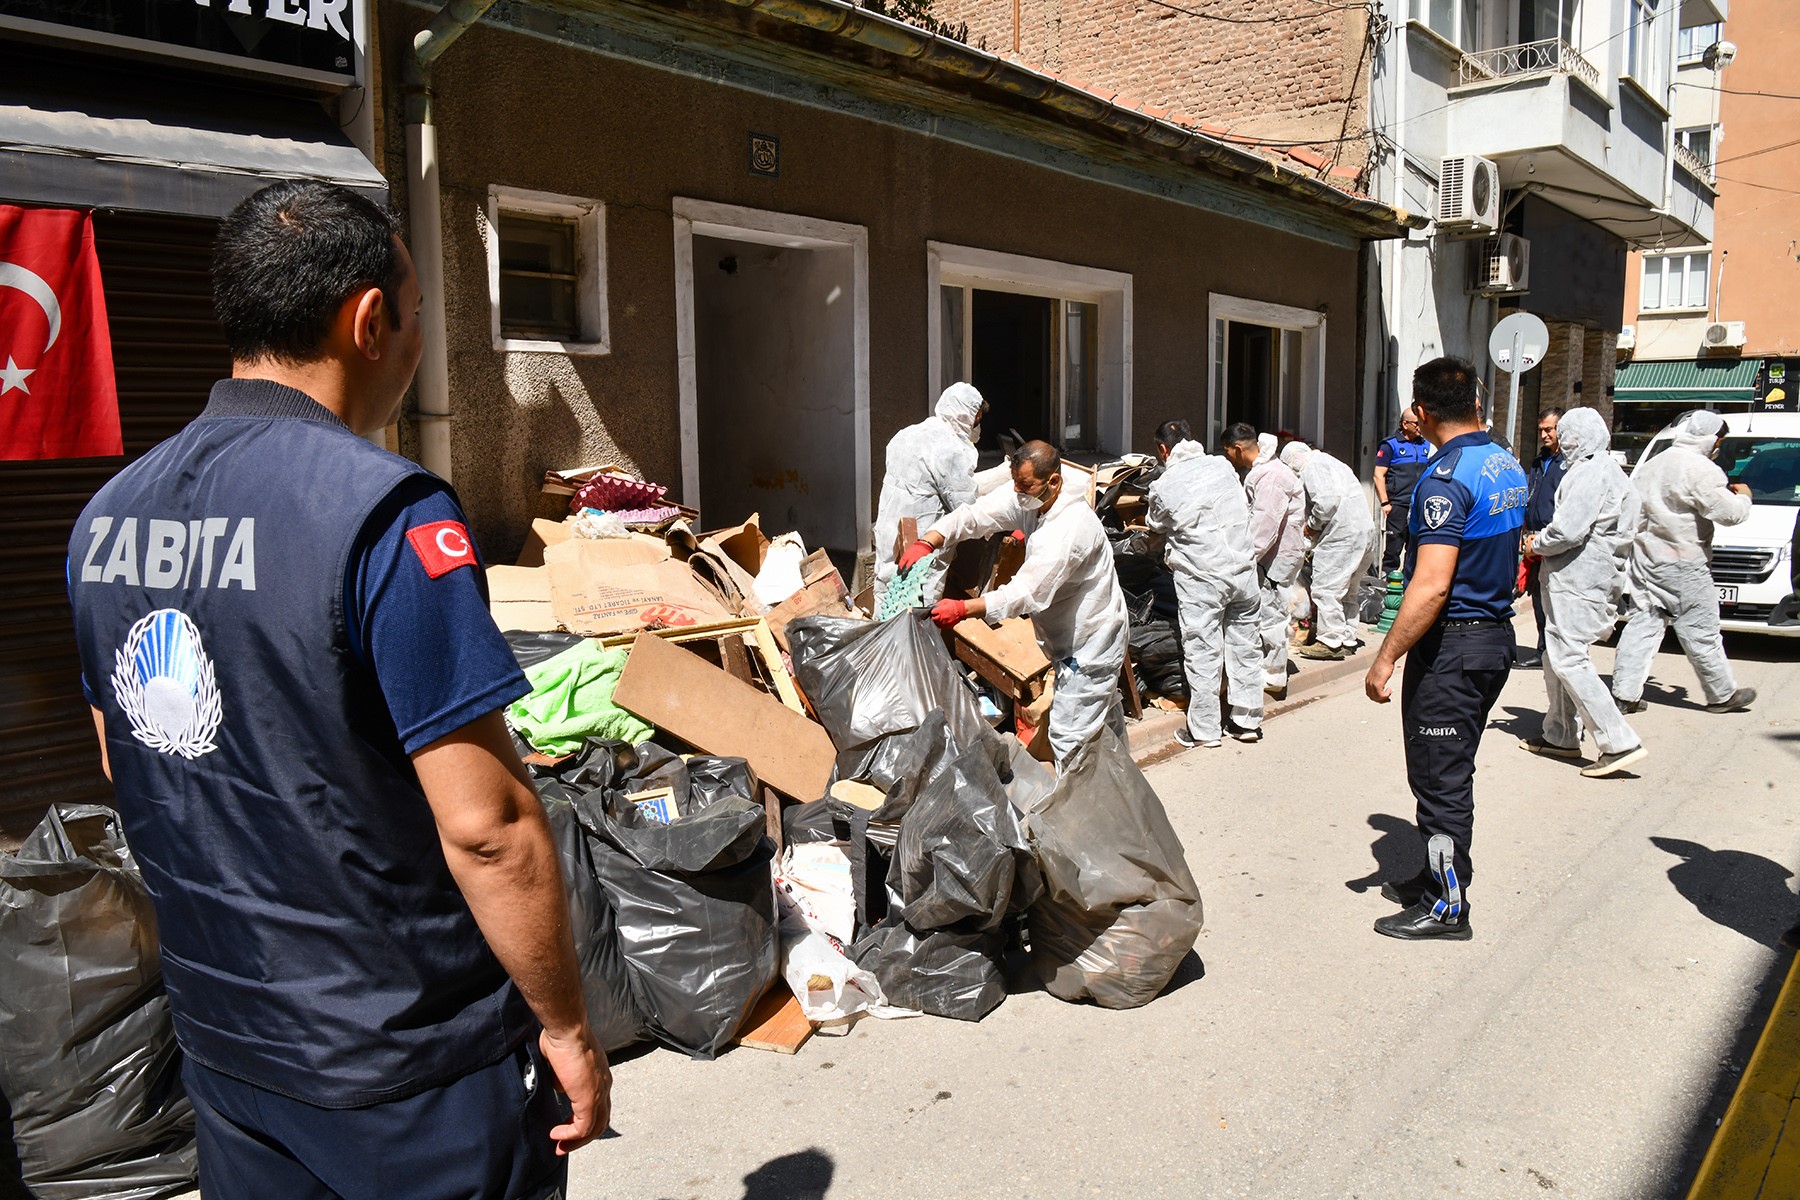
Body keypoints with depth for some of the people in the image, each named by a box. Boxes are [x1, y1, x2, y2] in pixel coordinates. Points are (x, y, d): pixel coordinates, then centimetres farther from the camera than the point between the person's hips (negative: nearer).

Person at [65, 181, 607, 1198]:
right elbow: (485, 824, -25)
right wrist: (567, 1025, -12)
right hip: (410, 1062, -6)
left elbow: (124, 765, 13)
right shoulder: (387, 513, -24)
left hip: (218, 1031, 7)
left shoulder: (108, 513, 1)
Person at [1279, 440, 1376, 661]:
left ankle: (1331, 641, -3)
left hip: (1341, 533, -10)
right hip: (1365, 530, 10)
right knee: (1346, 589, 18)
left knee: (1327, 588, -5)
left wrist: (1312, 524, -6)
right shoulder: (1331, 462, 26)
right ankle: (1347, 639, 23)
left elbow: (1327, 500, -20)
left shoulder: (1312, 467, -6)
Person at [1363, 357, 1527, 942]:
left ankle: (1447, 904, 12)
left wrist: (1386, 658, -24)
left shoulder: (1445, 480, -22)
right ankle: (1440, 875, 31)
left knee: (1440, 777, 1)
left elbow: (1431, 587, -28)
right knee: (1452, 771, 19)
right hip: (1497, 632, 9)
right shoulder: (1509, 467, 8)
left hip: (1452, 645, -9)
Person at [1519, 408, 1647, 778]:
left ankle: (1620, 743, -12)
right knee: (1556, 658, 16)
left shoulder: (1591, 473, -15)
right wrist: (1545, 541, 13)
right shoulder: (1606, 471, 18)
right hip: (1580, 578, 11)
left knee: (1568, 659, -12)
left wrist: (1537, 544, -4)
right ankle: (1560, 735, 24)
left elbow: (1569, 530, -22)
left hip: (1578, 582, -11)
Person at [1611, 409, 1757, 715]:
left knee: (1642, 625, 6)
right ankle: (1723, 695, 18)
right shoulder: (1700, 469, -14)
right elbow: (1727, 513, -15)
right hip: (1682, 566, -7)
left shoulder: (1651, 464, 13)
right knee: (1702, 632, 5)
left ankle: (1625, 693, 2)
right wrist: (1742, 497, 5)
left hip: (1644, 560, 7)